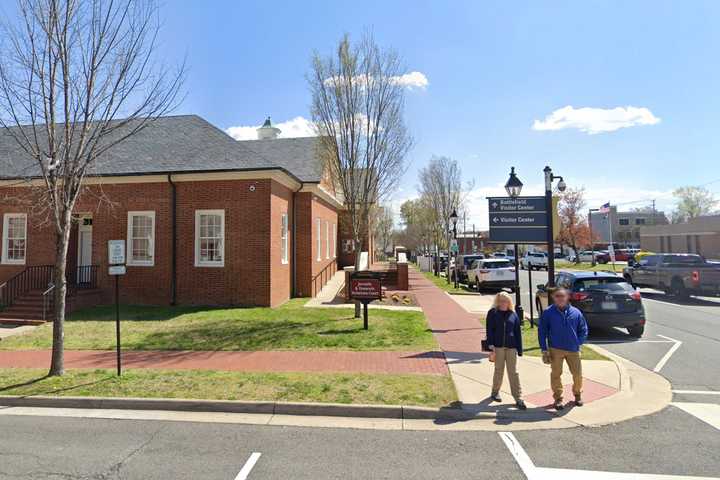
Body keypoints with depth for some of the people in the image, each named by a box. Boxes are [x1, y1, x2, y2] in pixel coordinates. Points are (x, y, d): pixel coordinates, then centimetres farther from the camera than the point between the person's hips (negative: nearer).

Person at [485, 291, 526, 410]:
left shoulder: (513, 314, 6)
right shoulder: (492, 313, 0)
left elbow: (517, 332, 8)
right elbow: (489, 331, -2)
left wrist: (519, 349, 5)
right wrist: (491, 346, -11)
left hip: (511, 347, 1)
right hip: (498, 346, -1)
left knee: (513, 372, 1)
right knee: (499, 370, 10)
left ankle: (518, 398, 6)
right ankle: (495, 392, 29)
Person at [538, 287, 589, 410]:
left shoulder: (576, 312, 2)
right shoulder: (548, 313, -4)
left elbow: (583, 330, 11)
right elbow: (542, 331, -2)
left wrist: (578, 343, -1)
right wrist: (544, 350, -6)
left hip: (573, 350, 2)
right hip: (555, 350, -2)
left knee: (577, 374, 7)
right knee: (556, 374, 3)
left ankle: (577, 394, 34)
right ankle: (558, 398, 19)